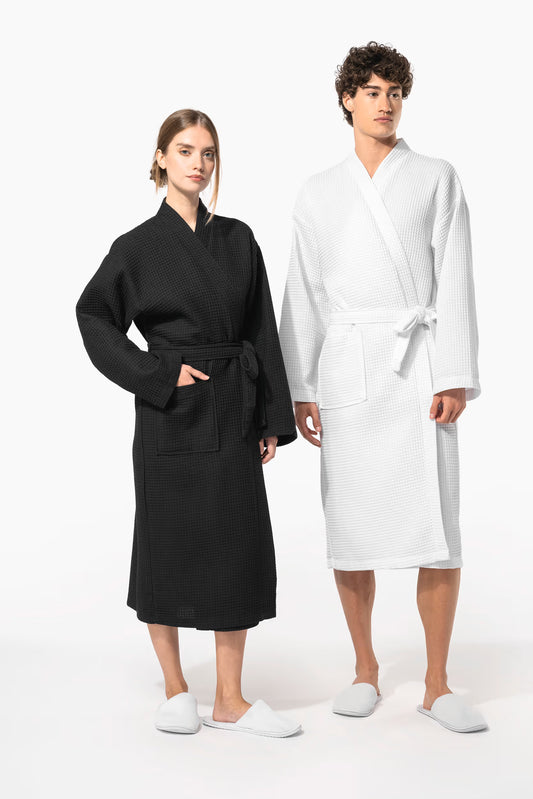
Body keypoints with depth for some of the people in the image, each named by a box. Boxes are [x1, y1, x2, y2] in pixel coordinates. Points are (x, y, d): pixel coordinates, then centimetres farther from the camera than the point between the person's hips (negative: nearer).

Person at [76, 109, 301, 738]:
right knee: (170, 544, 4)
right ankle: (175, 690, 21)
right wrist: (158, 374, -11)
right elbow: (94, 315, -1)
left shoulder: (238, 239, 8)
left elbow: (262, 331, 9)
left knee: (239, 547, 2)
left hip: (234, 414, 3)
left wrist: (273, 417, 5)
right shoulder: (140, 246, -2)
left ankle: (229, 700, 12)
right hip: (172, 416, -3)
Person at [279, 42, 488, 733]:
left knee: (438, 529, -6)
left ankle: (437, 683, 5)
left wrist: (456, 378, -7)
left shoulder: (437, 179, 9)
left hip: (419, 359, -1)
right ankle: (365, 668, 18)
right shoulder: (318, 193, 13)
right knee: (351, 526, 3)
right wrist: (300, 388, 4)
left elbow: (453, 281, 2)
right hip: (347, 365, 2)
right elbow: (303, 294, 12)